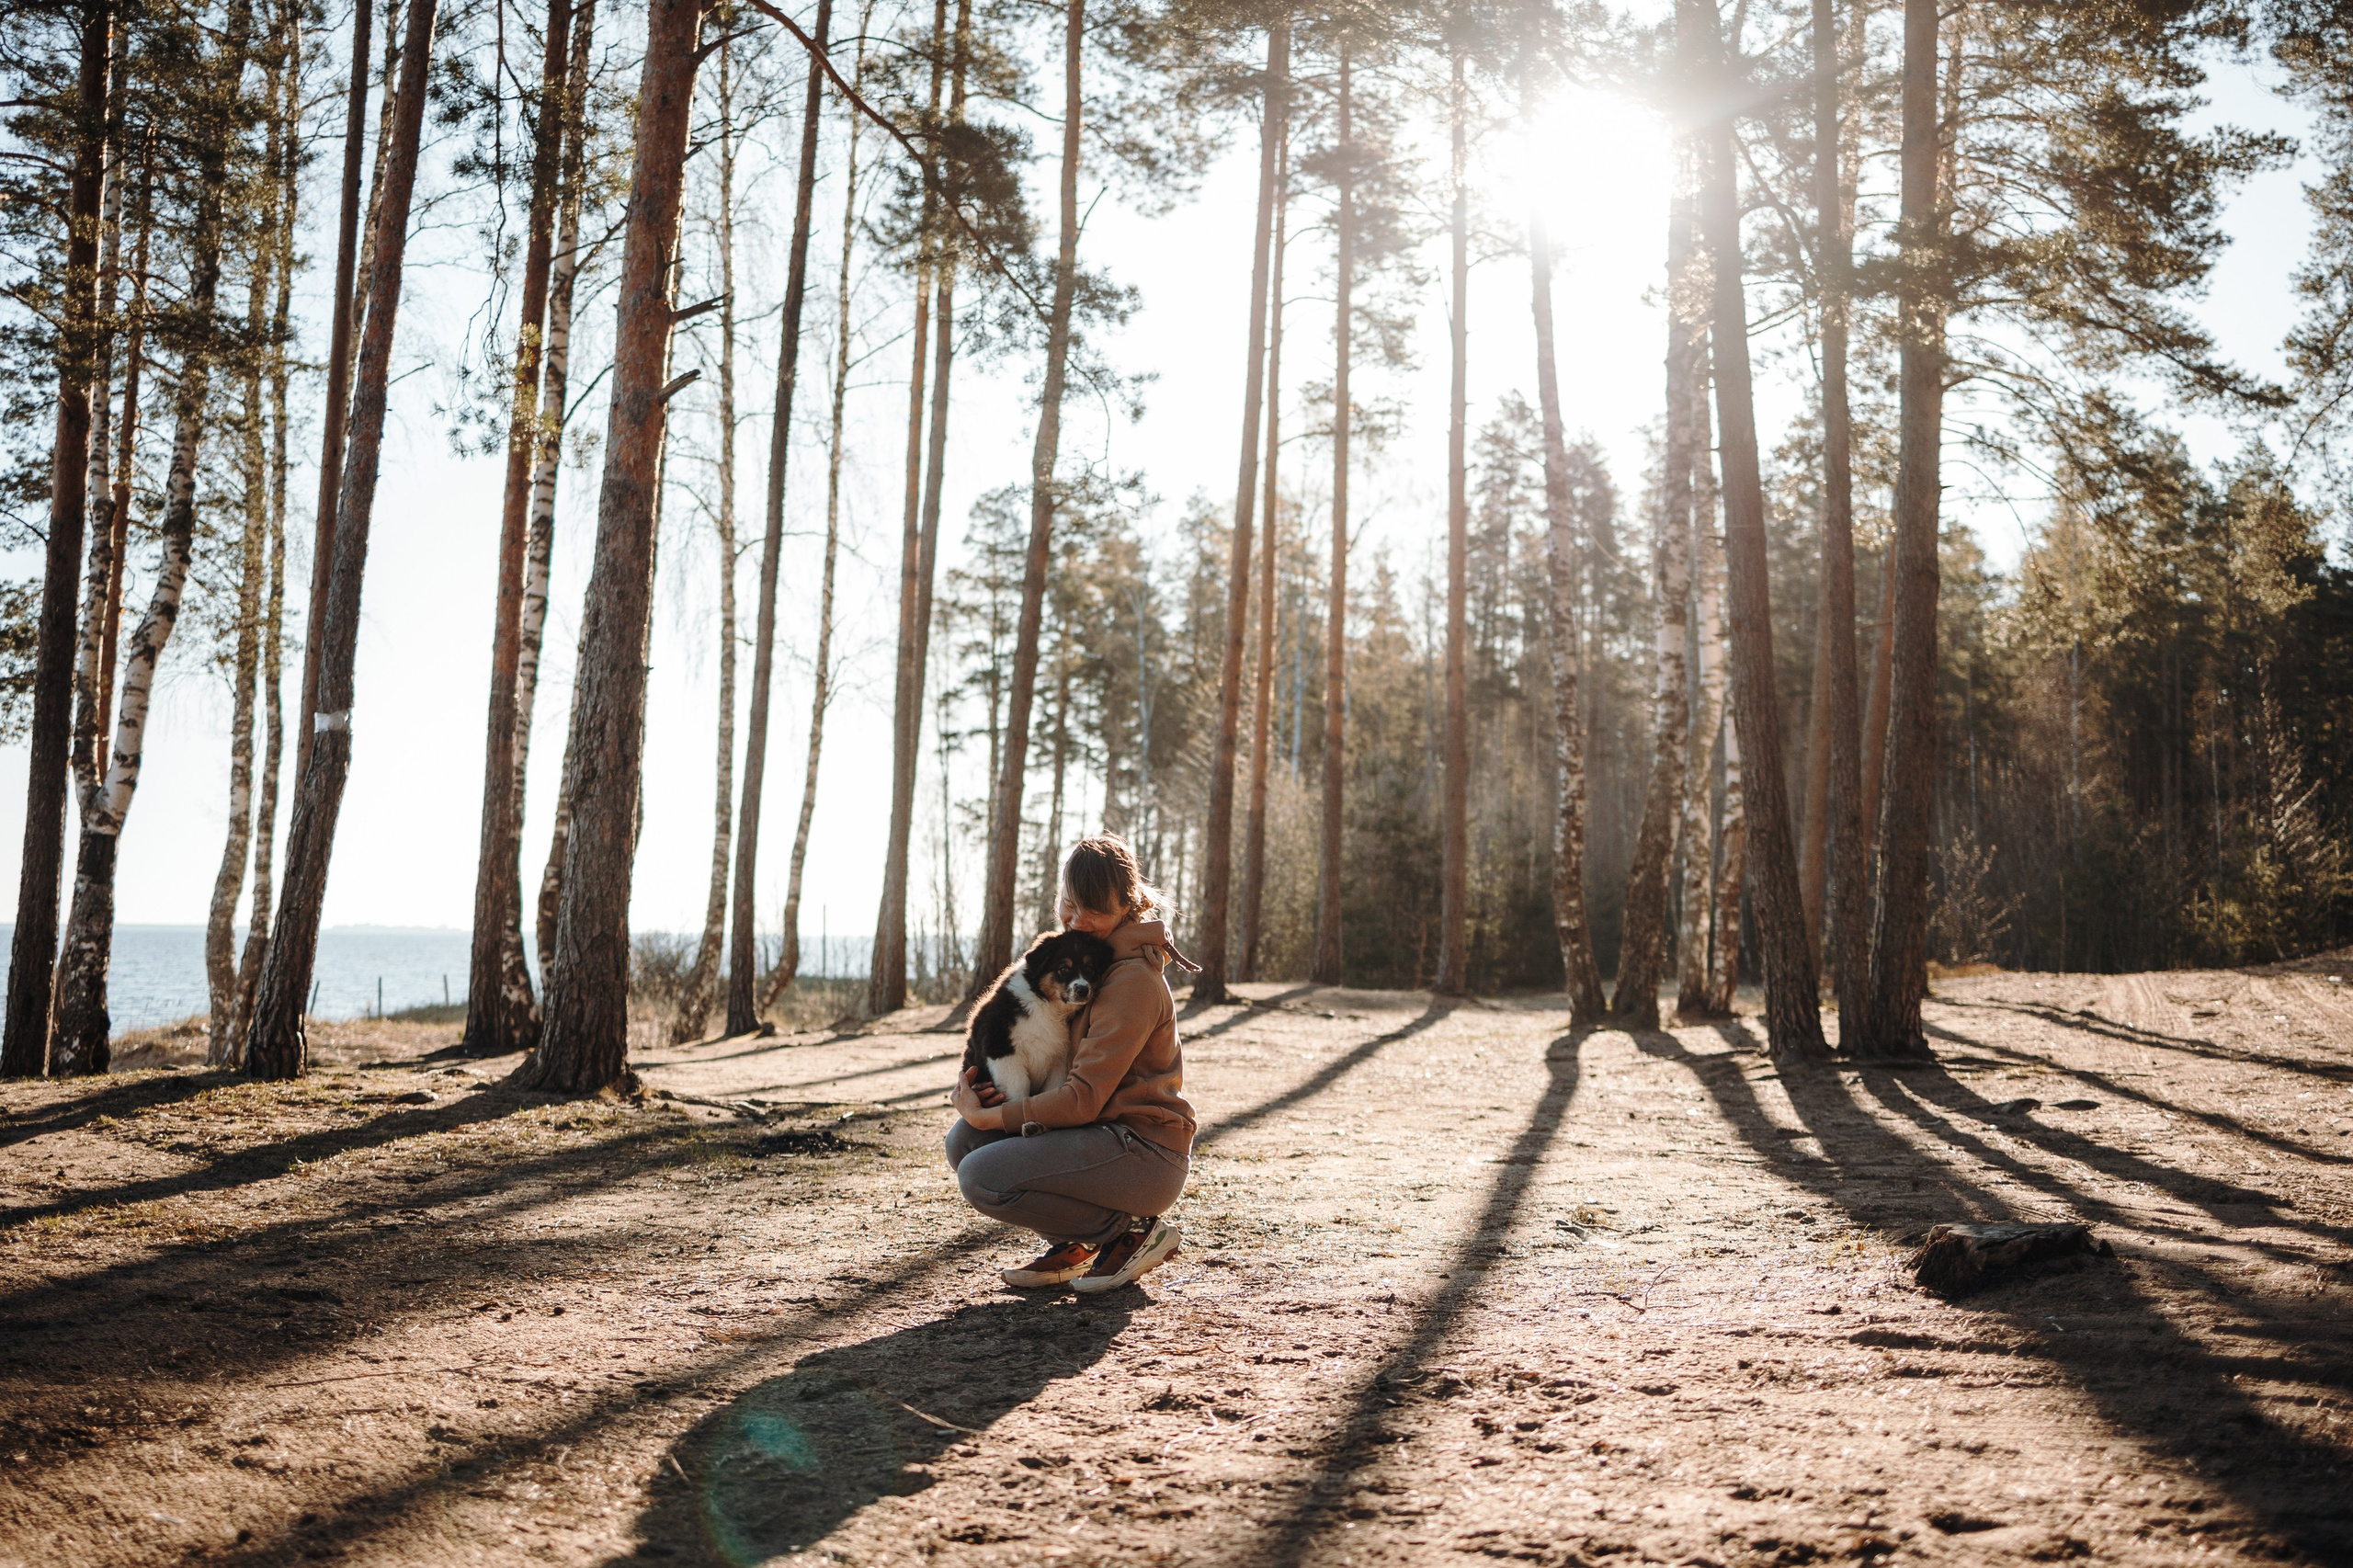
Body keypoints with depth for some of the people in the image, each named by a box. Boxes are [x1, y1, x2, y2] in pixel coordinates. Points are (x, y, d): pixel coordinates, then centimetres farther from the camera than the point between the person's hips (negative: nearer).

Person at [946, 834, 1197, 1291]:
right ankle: (1070, 1246, 9)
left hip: (1145, 1156, -9)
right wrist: (986, 1090, -4)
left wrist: (988, 1116, -13)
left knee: (982, 1176, -20)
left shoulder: (1133, 981, -17)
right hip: (1100, 1132, 9)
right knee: (964, 1139, -1)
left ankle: (1134, 1232, -6)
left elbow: (1083, 1098, -21)